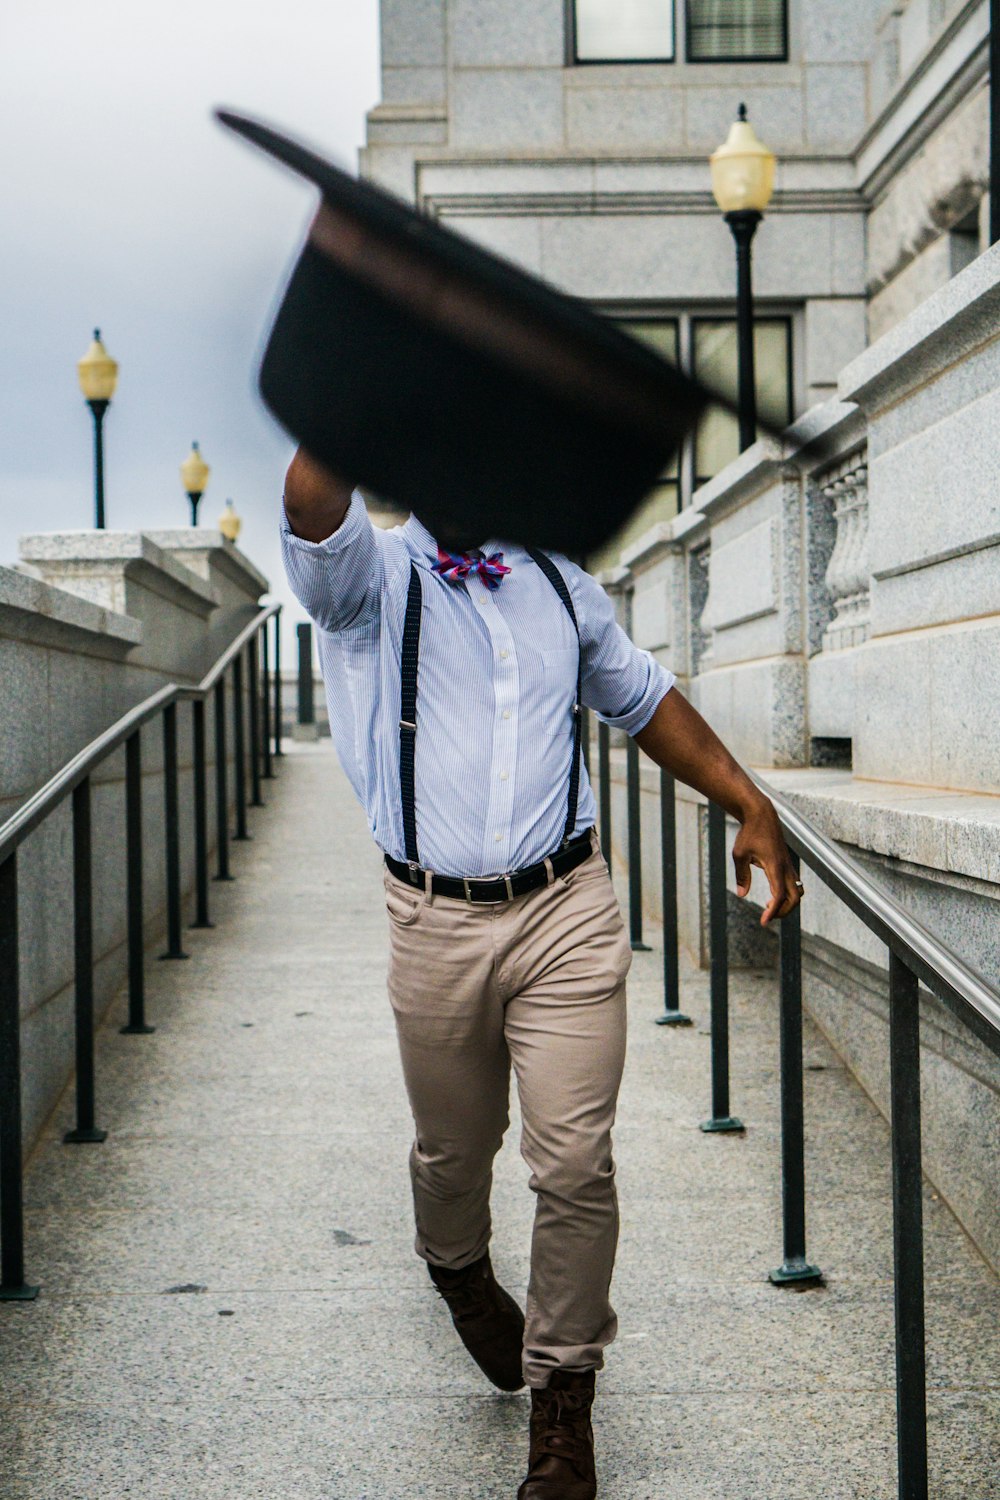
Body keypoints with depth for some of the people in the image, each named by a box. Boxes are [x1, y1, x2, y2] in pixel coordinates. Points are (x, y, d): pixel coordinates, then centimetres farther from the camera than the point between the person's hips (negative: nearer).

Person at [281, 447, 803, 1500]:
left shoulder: (561, 588, 12)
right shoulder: (369, 578, 0)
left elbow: (645, 700, 24)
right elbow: (312, 503, -23)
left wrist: (750, 806, 18)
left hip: (569, 913, 1)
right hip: (436, 926, -1)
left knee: (575, 1164, -5)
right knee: (452, 1150, 16)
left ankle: (561, 1395, 13)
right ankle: (458, 1269, 50)